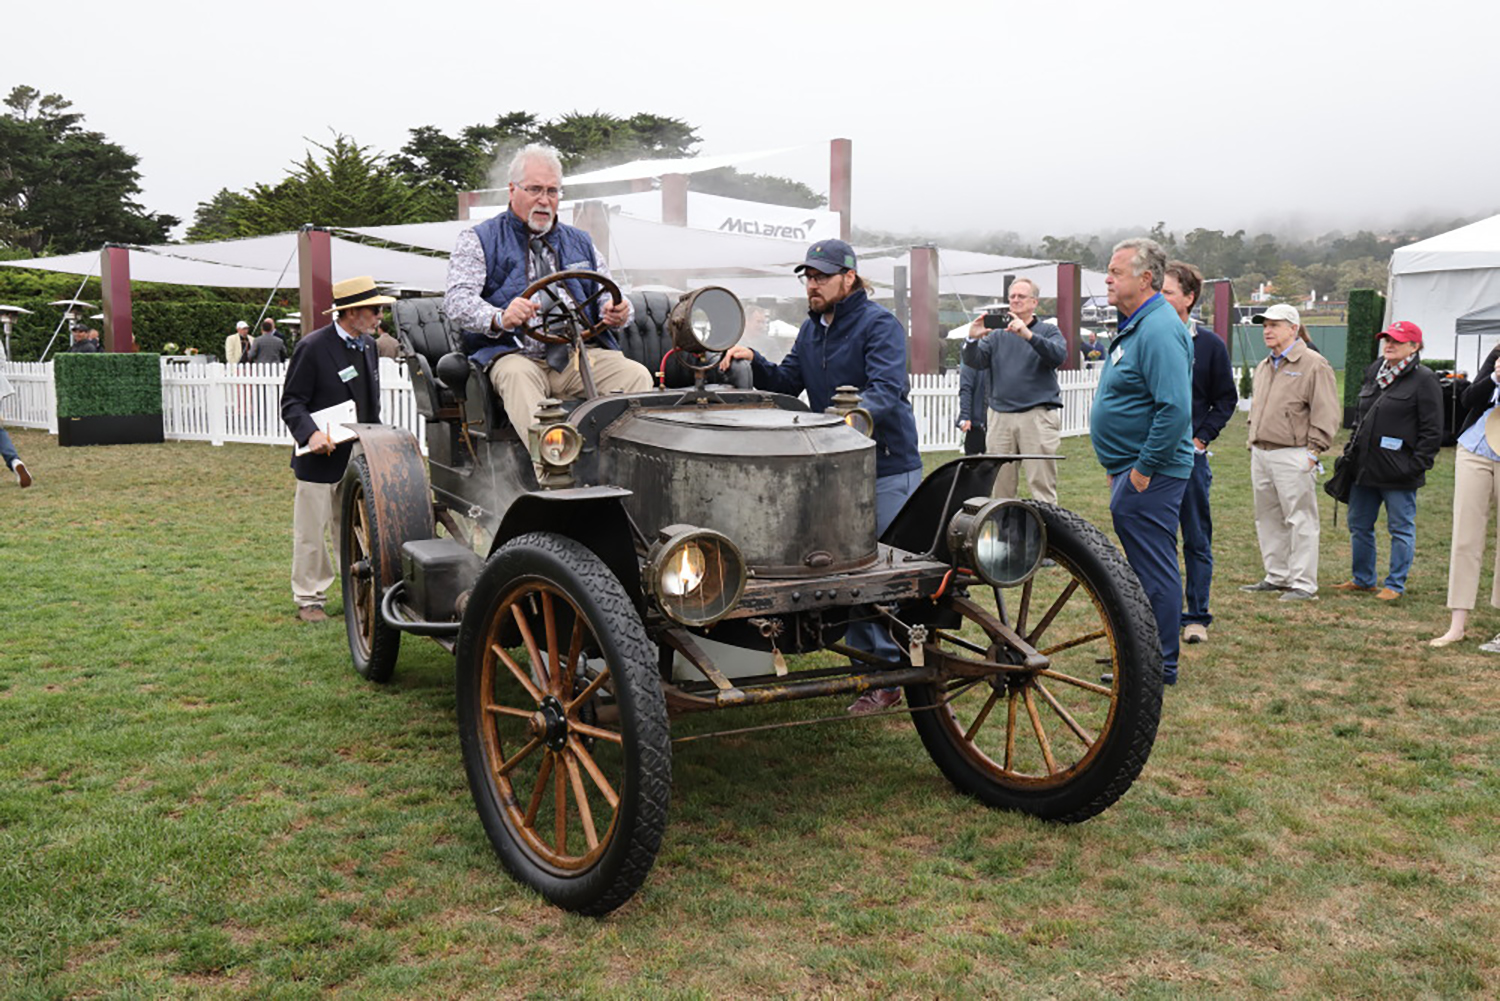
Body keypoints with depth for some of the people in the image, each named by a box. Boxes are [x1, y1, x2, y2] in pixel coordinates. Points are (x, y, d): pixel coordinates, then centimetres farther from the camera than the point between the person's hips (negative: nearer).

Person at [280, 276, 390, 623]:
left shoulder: (369, 344, 9)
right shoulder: (314, 346, -12)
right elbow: (292, 402, -11)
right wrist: (311, 433, -28)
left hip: (359, 458, 6)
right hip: (321, 459, -6)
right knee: (311, 533, 6)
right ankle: (308, 600, 18)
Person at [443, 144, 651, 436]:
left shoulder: (580, 243, 28)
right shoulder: (478, 240, 13)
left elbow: (607, 296, 24)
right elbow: (458, 300, -1)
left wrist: (616, 313, -4)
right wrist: (499, 319, -24)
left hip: (582, 354, 3)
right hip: (516, 354, -3)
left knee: (638, 376, -24)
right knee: (517, 375, -38)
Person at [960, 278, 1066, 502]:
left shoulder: (1048, 330, 9)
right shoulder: (997, 335, 16)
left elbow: (1059, 355, -11)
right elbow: (973, 362, 5)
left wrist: (1028, 335, -24)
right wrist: (972, 339, -16)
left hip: (1037, 414, -3)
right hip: (1000, 415, 3)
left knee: (1041, 484, -7)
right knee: (999, 484, 5)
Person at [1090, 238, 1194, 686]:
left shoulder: (1159, 330, -18)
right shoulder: (1134, 325, 16)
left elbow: (1175, 409, -27)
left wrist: (1143, 469, -22)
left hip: (1148, 475, -11)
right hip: (1132, 469, 11)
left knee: (1153, 568, -4)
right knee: (1145, 565, 17)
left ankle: (1159, 665, 4)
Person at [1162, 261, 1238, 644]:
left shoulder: (1209, 344, 1)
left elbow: (1226, 399, 7)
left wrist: (1202, 437, -4)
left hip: (1190, 454, -1)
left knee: (1197, 540, 5)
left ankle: (1197, 616, 14)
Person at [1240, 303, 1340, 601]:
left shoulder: (1314, 365, -6)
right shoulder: (1263, 367, 18)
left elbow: (1327, 412, -10)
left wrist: (1314, 451, -14)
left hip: (1292, 455, -8)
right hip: (1260, 454, 8)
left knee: (1300, 520, -5)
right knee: (1268, 518, 13)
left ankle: (1303, 584, -1)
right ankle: (1277, 577, 23)